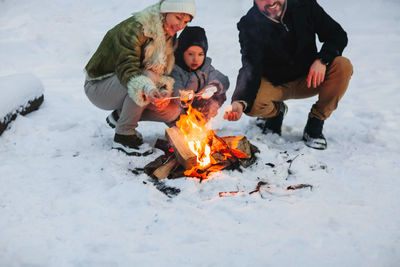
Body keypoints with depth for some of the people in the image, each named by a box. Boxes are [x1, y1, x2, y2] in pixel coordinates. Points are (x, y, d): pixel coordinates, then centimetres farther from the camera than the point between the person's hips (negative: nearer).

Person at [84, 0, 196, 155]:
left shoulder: (169, 38, 2)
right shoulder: (134, 28, -24)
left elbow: (164, 72, -1)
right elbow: (126, 68, -37)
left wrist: (165, 91, -24)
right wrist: (147, 88, -55)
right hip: (98, 86, -7)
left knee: (173, 111, -8)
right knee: (149, 76, -34)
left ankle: (120, 116, 10)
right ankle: (123, 135, -20)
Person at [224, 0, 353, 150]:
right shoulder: (249, 25, -18)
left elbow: (338, 35, -6)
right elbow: (250, 68, -30)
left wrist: (322, 60, -27)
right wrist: (240, 102, -50)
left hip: (308, 80, 2)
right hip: (274, 84, -2)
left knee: (343, 66, -25)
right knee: (251, 104, -32)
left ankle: (314, 125, -10)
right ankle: (276, 111, 7)